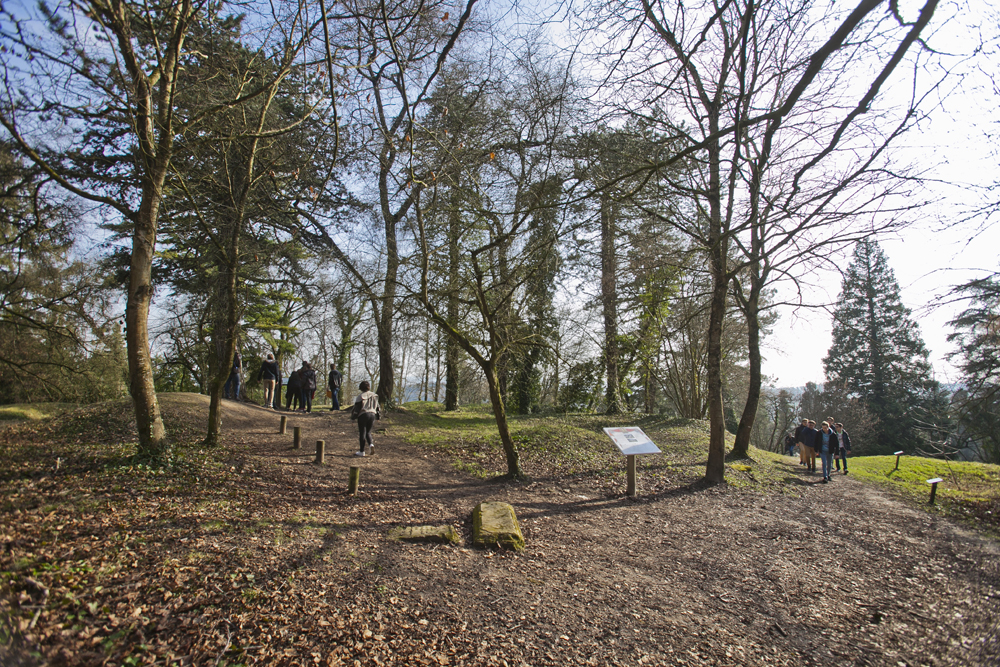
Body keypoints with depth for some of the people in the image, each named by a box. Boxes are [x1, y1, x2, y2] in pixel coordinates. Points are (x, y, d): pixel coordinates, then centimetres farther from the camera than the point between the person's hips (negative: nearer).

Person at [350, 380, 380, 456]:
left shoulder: (361, 396, -7)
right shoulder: (374, 395, 10)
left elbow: (357, 407, -8)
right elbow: (377, 407, 15)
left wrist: (353, 416, 2)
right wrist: (378, 416, 23)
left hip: (363, 415, -5)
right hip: (372, 414, 5)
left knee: (362, 433, 3)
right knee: (368, 432, 16)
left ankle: (362, 451, 8)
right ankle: (371, 445, -8)